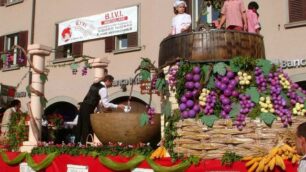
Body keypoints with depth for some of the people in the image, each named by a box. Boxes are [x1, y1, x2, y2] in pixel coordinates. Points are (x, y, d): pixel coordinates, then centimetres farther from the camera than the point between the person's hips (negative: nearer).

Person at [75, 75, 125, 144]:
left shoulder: (95, 85, 15)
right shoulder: (103, 89, -12)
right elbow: (106, 104, -16)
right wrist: (117, 106, -12)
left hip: (83, 105, 9)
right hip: (89, 108, -9)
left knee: (80, 125, 14)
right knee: (87, 127, 0)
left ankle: (77, 142, 22)